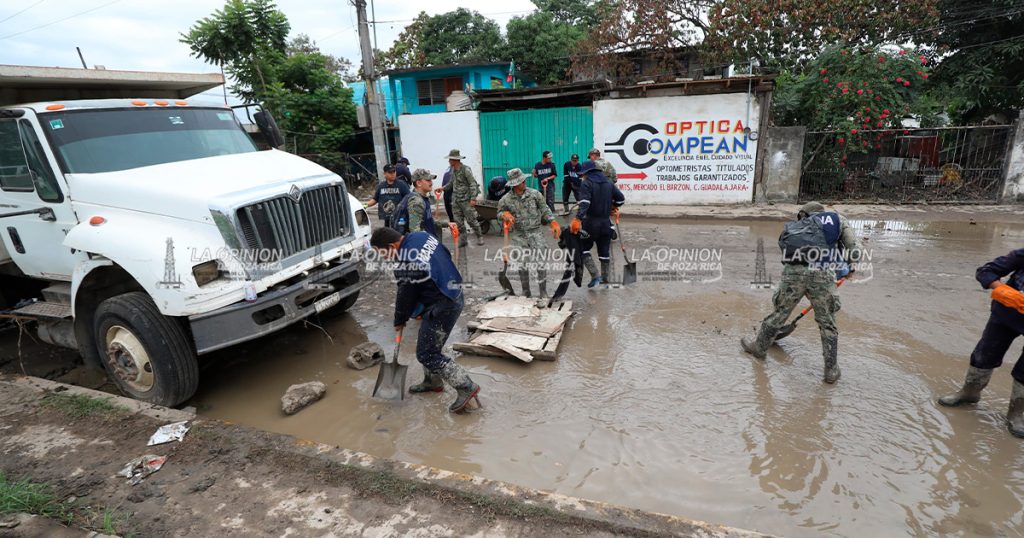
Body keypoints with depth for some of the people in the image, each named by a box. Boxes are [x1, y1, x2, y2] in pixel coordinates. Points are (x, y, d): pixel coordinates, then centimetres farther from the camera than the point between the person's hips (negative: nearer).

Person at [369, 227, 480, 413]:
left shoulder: (404, 265, -23)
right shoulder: (422, 236, 2)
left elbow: (405, 297, -10)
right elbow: (446, 255, 16)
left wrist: (399, 322, 10)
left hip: (442, 307, -10)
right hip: (455, 294, 10)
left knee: (427, 354, -2)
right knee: (428, 344, 23)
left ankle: (466, 387, -1)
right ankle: (433, 381, 39)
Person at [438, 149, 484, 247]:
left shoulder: (466, 170, -12)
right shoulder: (453, 170, 10)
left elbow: (473, 184, -13)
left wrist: (473, 198, -19)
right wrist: (443, 188, 7)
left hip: (466, 199, -7)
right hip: (456, 199, 7)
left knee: (471, 219, -4)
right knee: (458, 221, 5)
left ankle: (479, 237, 12)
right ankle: (462, 240, 13)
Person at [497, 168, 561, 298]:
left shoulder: (534, 194, -2)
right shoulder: (506, 199, -3)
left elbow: (544, 210, 6)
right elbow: (500, 212, 13)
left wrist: (553, 223, -4)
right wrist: (505, 215, -11)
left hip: (535, 232, 0)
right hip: (518, 235, 0)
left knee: (540, 262, -4)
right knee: (522, 265, 6)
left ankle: (543, 292, 9)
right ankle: (526, 292, 23)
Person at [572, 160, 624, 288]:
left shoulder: (586, 183, -8)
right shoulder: (608, 183, 11)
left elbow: (584, 203, -23)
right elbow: (621, 199, 13)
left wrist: (577, 219, -32)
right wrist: (613, 207, 32)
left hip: (591, 221, -6)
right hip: (606, 221, 6)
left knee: (584, 249, 6)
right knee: (604, 250, 14)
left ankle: (595, 276, -4)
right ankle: (605, 278, 23)